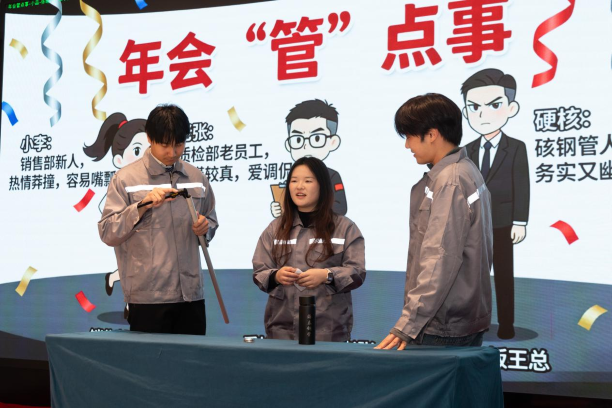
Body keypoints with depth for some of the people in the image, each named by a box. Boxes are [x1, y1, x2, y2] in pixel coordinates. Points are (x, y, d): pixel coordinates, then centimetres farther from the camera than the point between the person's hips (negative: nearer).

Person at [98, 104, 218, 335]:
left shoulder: (197, 178, 11)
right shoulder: (125, 179, -1)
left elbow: (211, 222, 23)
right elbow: (107, 233, -7)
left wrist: (205, 227, 0)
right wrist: (142, 206, -19)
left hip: (192, 294, 4)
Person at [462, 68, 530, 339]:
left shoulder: (516, 148, -5)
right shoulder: (469, 150, 5)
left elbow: (522, 186, -9)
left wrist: (520, 222, -13)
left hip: (502, 222, -3)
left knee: (503, 274, 3)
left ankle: (506, 324, 11)